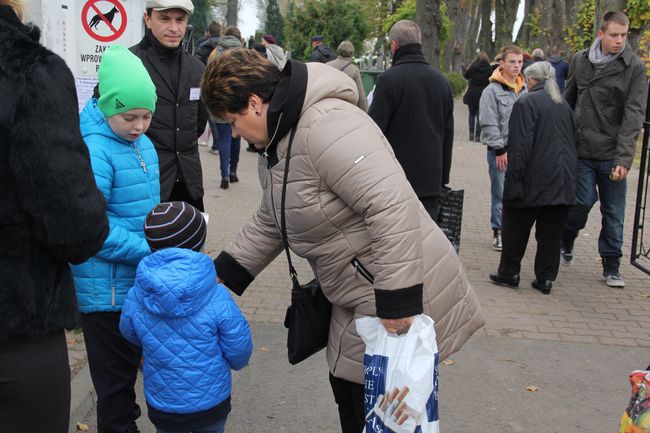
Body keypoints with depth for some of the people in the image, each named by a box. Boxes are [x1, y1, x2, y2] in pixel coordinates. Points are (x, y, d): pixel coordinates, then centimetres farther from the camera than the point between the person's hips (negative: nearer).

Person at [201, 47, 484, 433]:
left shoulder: (325, 126, -26)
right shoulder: (279, 142, 9)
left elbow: (393, 207, -32)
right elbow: (269, 223, 19)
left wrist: (397, 304, -30)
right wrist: (222, 274, 13)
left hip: (404, 297, -10)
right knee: (348, 394, 22)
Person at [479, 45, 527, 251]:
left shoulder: (524, 90, 12)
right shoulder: (492, 91, -6)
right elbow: (489, 124, -10)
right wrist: (499, 149, -12)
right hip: (500, 150, -5)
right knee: (500, 194, 1)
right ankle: (499, 232, 11)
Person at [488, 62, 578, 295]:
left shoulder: (526, 103, -10)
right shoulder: (565, 105, 13)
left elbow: (520, 147, -17)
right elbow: (573, 142, 20)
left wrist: (513, 181, -15)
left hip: (534, 181, -6)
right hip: (563, 181, 6)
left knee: (516, 229, 9)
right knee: (552, 232, 10)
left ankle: (509, 272, 17)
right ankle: (546, 278, 12)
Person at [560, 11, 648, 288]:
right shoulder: (580, 61, 5)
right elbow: (567, 103, 13)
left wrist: (624, 158, -19)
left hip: (613, 154, -1)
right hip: (581, 150, 1)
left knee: (614, 213, 5)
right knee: (584, 201, -5)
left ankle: (611, 266, 19)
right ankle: (566, 241, 24)